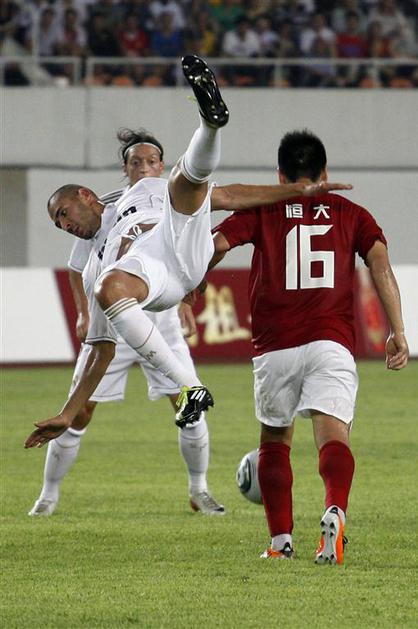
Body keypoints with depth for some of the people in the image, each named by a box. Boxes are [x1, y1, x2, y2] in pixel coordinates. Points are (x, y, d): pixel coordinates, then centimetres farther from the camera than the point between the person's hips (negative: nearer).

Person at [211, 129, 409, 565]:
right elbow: (380, 264, 1)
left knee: (274, 440, 19)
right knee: (334, 436, -14)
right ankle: (335, 511, -43)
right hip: (331, 342, -1)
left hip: (274, 348, 1)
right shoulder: (350, 214, 14)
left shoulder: (261, 210, 12)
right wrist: (397, 332, 0)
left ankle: (281, 540, 14)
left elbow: (214, 245, 0)